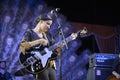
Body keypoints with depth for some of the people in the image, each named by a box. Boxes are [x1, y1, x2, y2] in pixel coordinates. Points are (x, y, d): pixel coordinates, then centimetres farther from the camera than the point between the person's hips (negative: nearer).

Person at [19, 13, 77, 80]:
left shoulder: (48, 35, 19)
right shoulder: (29, 33, 1)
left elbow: (56, 48, 14)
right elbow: (22, 46, -15)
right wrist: (39, 41, -19)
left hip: (49, 64, 6)